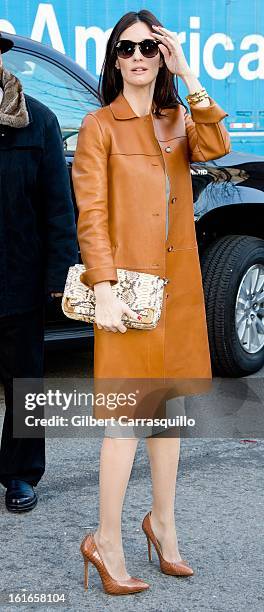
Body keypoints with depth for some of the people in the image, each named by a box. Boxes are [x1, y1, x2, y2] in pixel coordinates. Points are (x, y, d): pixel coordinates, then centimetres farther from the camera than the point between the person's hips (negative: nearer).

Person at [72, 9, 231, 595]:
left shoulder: (178, 121, 14)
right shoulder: (99, 126, -2)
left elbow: (215, 146, -9)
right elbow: (91, 214, -9)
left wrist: (189, 75, -11)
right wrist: (104, 288, -18)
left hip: (177, 282, 6)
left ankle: (163, 524, 27)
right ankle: (106, 542, 4)